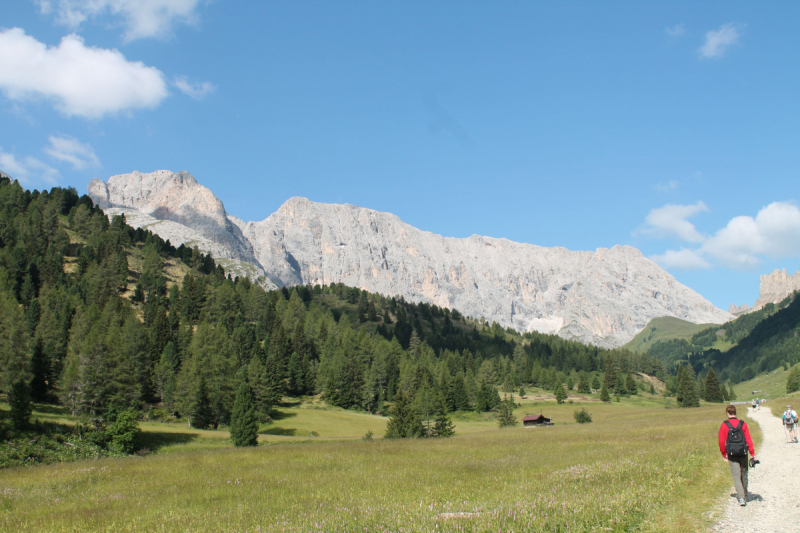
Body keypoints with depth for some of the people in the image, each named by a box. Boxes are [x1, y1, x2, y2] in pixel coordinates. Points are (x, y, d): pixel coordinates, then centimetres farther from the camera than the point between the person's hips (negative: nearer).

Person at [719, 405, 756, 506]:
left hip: (732, 455, -2)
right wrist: (753, 453, 0)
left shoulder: (724, 425, -4)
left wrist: (724, 454, 10)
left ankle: (741, 498, -11)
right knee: (744, 475, 16)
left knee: (736, 476, 0)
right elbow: (748, 440, -4)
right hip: (743, 454, 2)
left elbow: (721, 442, -3)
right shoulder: (743, 424, -1)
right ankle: (745, 496, 29)